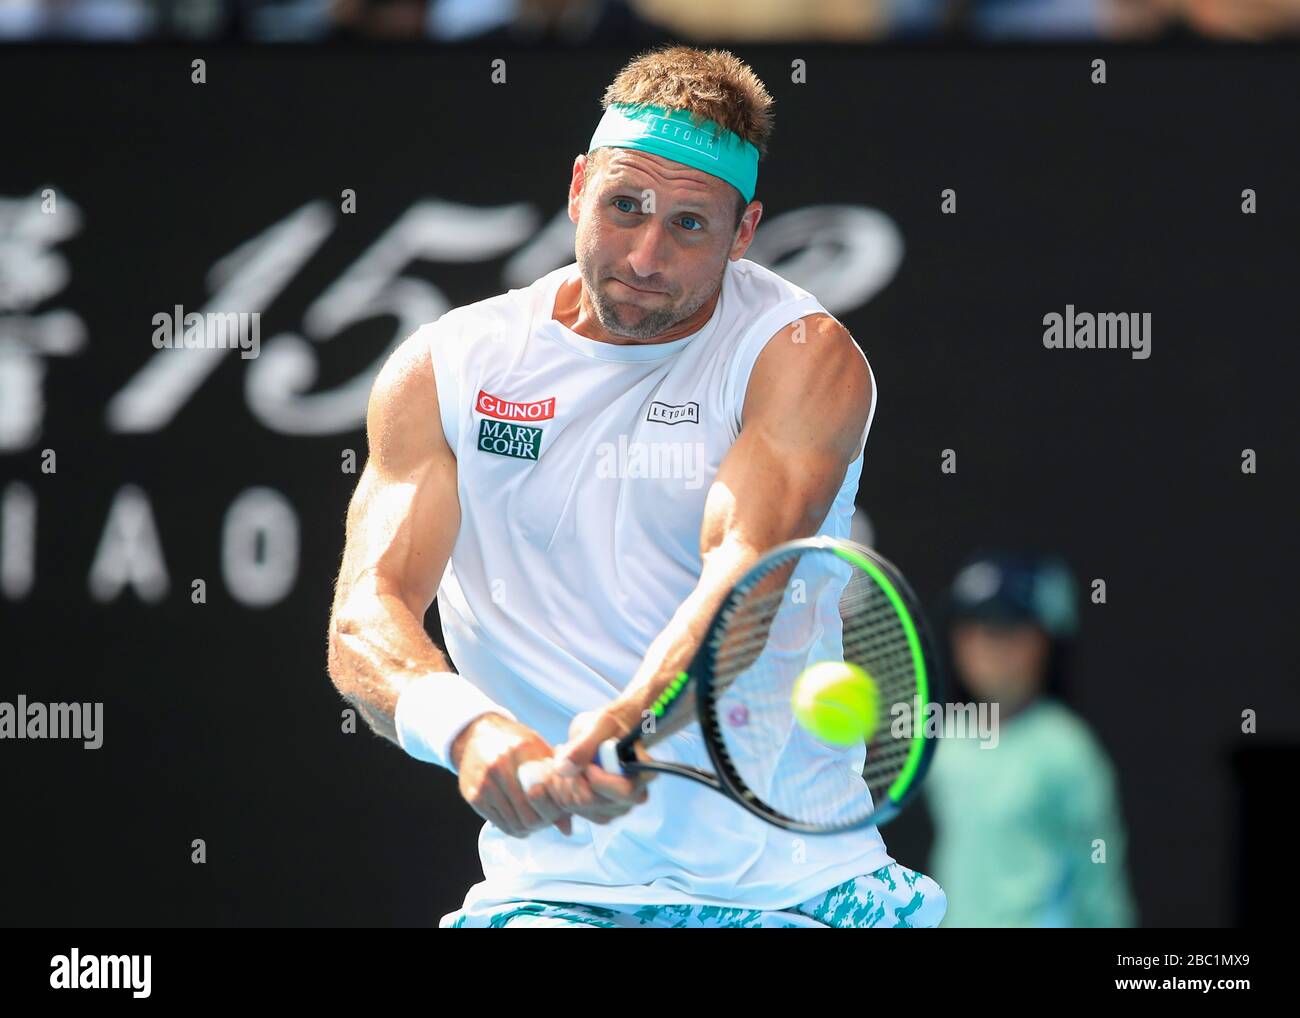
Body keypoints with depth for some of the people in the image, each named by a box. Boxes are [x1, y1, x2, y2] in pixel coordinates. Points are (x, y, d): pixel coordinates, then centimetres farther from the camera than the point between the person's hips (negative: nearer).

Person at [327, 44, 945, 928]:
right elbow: (368, 614, -6)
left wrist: (630, 722, -39)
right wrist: (466, 729, -29)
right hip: (555, 882, 0)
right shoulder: (443, 371, 4)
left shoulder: (804, 356, -2)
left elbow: (747, 571, -19)